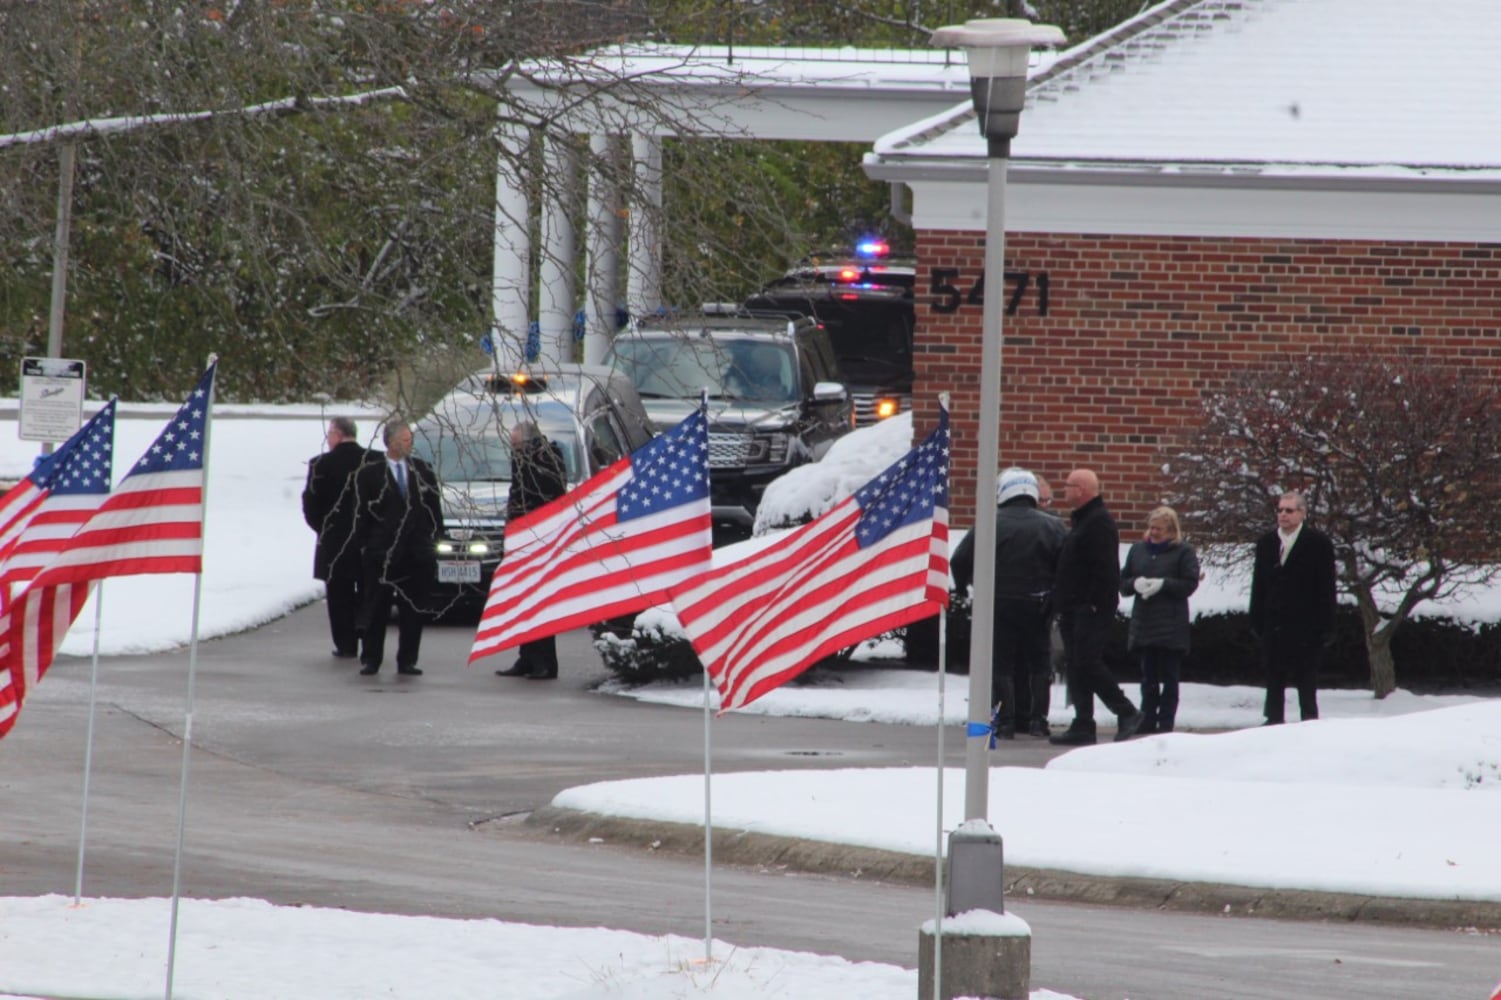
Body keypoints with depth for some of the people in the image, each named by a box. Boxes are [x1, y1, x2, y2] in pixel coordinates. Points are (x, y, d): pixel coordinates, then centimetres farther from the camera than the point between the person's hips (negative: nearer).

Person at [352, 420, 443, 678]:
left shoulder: (423, 471, 9)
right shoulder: (370, 473, 0)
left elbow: (434, 509, 12)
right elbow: (363, 512, 1)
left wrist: (431, 538, 4)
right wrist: (366, 544, -4)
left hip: (418, 550, 3)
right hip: (381, 553, -3)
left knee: (413, 610, 4)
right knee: (376, 608, 1)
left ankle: (407, 661, 9)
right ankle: (370, 659, 6)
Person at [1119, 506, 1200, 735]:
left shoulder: (1184, 551, -1)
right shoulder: (1138, 549, 12)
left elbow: (1190, 584, -8)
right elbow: (1123, 582, 12)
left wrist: (1163, 584, -18)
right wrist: (1135, 584, -10)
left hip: (1171, 625, -4)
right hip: (1143, 623, 4)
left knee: (1169, 677, -1)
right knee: (1148, 676, 7)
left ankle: (1166, 722, 2)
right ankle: (1148, 719, 10)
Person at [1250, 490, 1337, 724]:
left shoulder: (1318, 543, -3)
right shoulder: (1266, 543, 11)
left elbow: (1326, 588, -5)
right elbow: (1259, 586, 12)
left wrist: (1325, 626, -9)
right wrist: (1256, 622, 6)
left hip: (1305, 625, -4)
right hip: (1274, 624, 4)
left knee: (1306, 677, 0)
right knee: (1274, 678, 6)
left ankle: (1309, 720, 4)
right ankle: (1274, 721, 11)